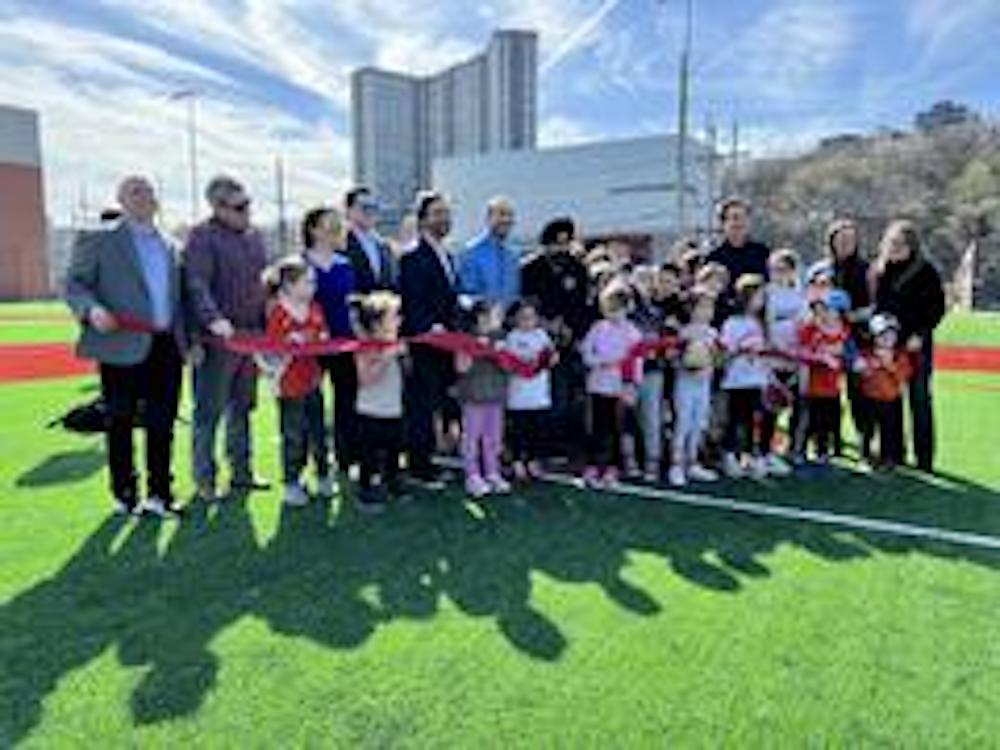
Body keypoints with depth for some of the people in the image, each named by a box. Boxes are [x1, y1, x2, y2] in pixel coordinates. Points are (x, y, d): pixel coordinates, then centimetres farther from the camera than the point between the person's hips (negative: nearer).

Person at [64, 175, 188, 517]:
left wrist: (189, 340, 7)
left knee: (163, 423, 7)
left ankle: (159, 493, 18)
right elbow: (74, 284, -1)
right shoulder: (98, 241, 3)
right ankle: (124, 494, 21)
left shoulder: (170, 246, 16)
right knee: (121, 423, 7)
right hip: (122, 347, -4)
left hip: (167, 347, 4)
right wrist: (91, 309, -22)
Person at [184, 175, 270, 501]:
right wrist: (213, 319, -34)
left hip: (252, 336, 7)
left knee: (243, 407, 15)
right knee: (210, 411, 1)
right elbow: (197, 284, -19)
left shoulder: (253, 236, 14)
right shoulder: (203, 237, -7)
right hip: (219, 339, -7)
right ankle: (204, 479, 13)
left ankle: (241, 471, 26)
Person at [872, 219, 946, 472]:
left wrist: (921, 334, -13)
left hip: (917, 344, -3)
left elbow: (938, 307, -3)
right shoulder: (880, 270, 7)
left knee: (920, 399, 2)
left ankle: (924, 459, 9)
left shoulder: (926, 271, -3)